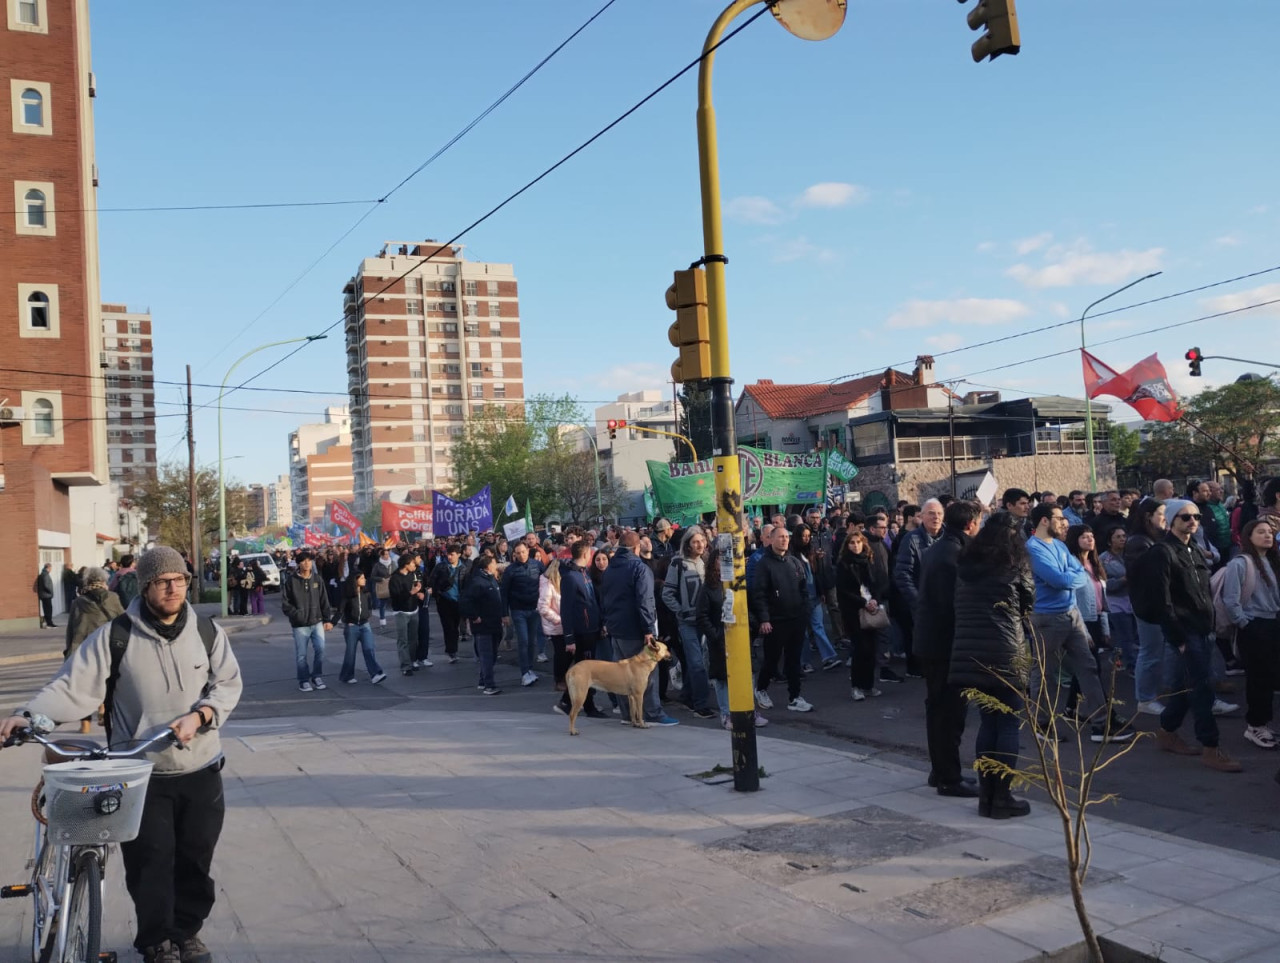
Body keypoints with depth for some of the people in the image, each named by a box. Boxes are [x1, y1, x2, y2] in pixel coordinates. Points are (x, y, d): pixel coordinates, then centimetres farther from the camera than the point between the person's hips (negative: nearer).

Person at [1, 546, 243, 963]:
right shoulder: (114, 636, -7)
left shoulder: (207, 631, 0)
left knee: (195, 860, 12)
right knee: (150, 864, 2)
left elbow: (228, 683, 1)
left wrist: (199, 716, -15)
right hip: (140, 774, -2)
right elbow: (73, 686, -10)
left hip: (201, 771, 2)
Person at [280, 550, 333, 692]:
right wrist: (295, 615, -14)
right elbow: (285, 602, -2)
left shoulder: (317, 579, 4)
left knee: (320, 649, -6)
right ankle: (304, 681, 16)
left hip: (317, 622, 2)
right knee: (301, 655, 3)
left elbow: (324, 601, 7)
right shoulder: (291, 581, -4)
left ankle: (317, 676, 13)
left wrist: (328, 619, 3)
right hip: (300, 625, -2)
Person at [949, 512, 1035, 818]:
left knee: (987, 722, 13)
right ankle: (1002, 798, 6)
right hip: (1005, 653, -4)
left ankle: (985, 796, 15)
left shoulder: (966, 563, 10)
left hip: (970, 651, 5)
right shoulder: (1015, 564, -1)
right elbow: (1028, 604, 9)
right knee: (1008, 725, 4)